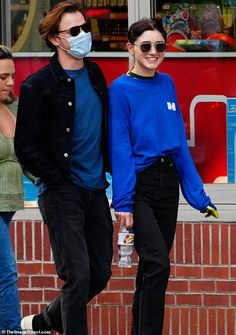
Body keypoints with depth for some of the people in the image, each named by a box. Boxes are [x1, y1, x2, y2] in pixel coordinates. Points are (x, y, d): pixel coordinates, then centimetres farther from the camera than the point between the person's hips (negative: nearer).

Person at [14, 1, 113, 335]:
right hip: (61, 193, -7)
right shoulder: (38, 85, -9)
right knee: (78, 274, -10)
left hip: (96, 191, 7)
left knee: (101, 272, 11)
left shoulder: (95, 75, 10)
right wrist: (59, 181, -12)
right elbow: (25, 147, -9)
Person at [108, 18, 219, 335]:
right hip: (139, 185, -6)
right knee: (158, 264, -17)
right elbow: (120, 147, -11)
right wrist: (123, 200, -17)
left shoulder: (166, 84, 9)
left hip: (168, 183, 6)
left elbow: (179, 141, 11)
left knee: (152, 267, 11)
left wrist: (197, 194, 7)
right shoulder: (121, 89, -7)